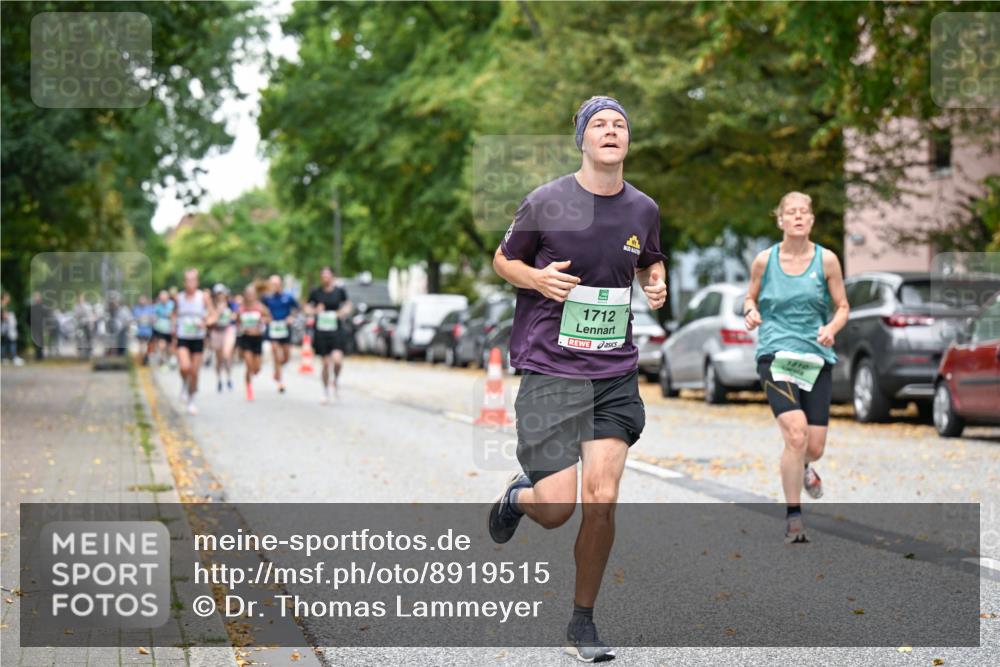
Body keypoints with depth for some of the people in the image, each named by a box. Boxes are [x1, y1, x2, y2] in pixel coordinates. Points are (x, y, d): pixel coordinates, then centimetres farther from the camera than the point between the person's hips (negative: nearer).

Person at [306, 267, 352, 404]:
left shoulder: (340, 291, 0)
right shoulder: (315, 292, 0)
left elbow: (347, 305, 14)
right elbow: (307, 307, 8)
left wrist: (344, 312, -7)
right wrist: (315, 310, -13)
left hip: (337, 331, -1)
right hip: (321, 331, 1)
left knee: (337, 359, -20)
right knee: (326, 363, 4)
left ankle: (336, 380, 13)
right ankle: (326, 392, 23)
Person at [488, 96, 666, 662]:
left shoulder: (644, 210, 6)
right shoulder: (547, 203, -5)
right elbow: (503, 259, 8)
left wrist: (657, 283, 4)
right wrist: (538, 278, -13)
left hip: (616, 375, 3)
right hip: (550, 372, -3)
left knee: (601, 500, -5)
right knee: (557, 508, -8)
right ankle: (520, 495, 31)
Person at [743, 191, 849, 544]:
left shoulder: (826, 260, 1)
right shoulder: (764, 260, 1)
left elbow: (843, 306, 9)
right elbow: (751, 297, 15)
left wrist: (832, 327, -12)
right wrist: (750, 311, -8)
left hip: (816, 358, 2)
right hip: (775, 355, -2)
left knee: (814, 446, 1)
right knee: (795, 434, -21)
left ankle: (803, 467, 43)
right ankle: (793, 518, -7)